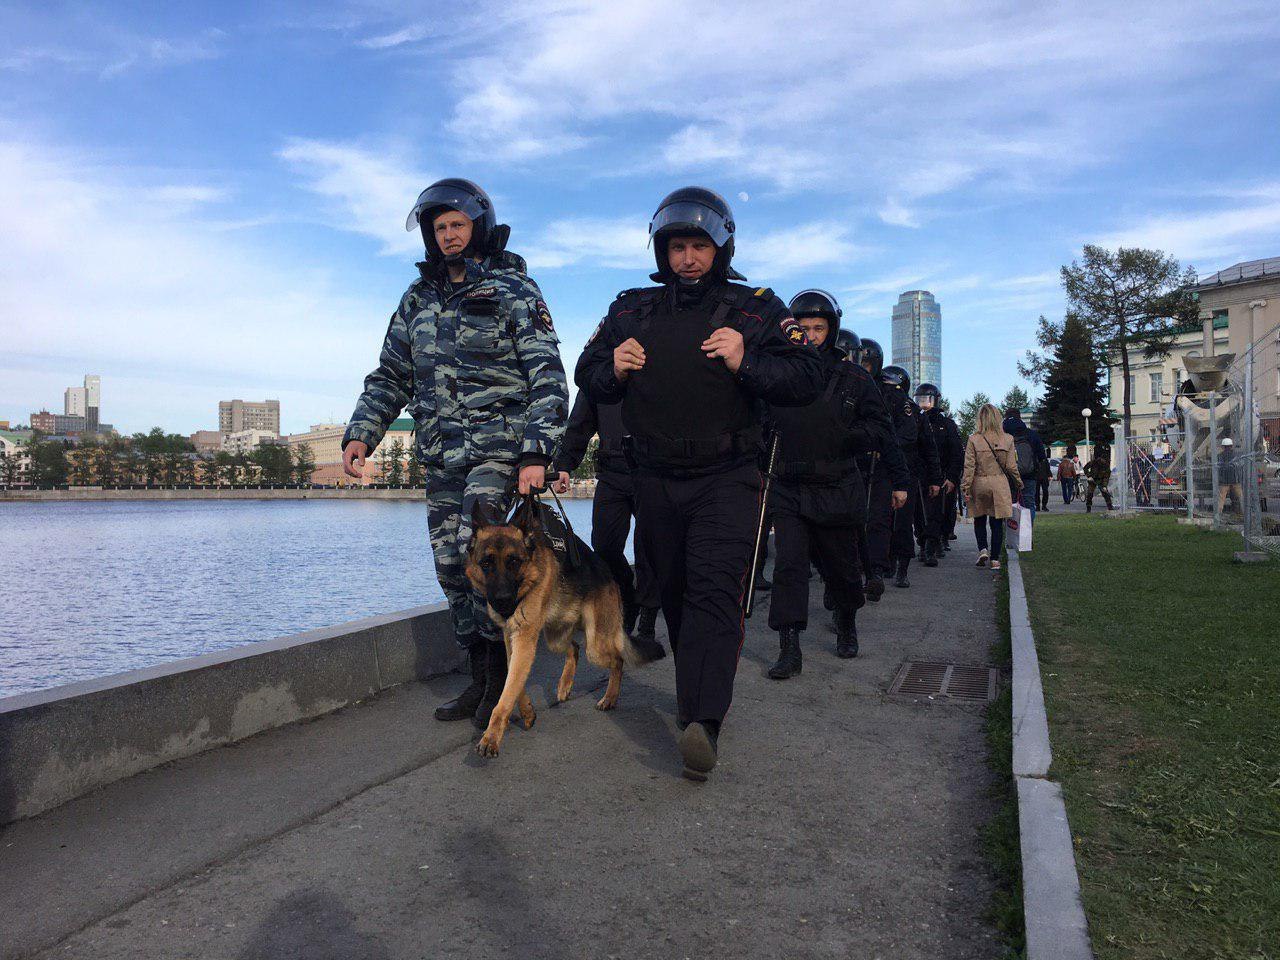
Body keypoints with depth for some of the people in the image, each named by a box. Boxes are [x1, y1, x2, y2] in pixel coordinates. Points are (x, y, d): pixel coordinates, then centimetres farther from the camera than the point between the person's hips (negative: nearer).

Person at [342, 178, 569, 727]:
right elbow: (391, 374, 19)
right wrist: (362, 433, 4)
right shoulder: (418, 298, 16)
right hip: (440, 455, 6)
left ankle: (502, 675, -1)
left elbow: (547, 378, -8)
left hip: (498, 447, -6)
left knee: (477, 550, -20)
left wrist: (537, 453, -19)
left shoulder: (514, 291, -1)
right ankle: (481, 680, 18)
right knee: (451, 566, 6)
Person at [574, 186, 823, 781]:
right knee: (674, 593, 12)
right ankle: (697, 696, 29)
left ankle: (702, 725, -25)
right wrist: (612, 370, -7)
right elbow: (586, 373, 16)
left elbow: (806, 380, -5)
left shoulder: (756, 309, 1)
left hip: (726, 479, -4)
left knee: (714, 591, -17)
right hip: (656, 481, 4)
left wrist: (746, 364, -21)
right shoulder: (630, 310, 10)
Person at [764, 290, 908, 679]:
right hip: (788, 489, 1)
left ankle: (847, 624, 39)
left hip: (836, 490, 0)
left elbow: (883, 432, 5)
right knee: (788, 566, -8)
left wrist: (900, 480, 6)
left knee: (840, 567, 12)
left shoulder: (854, 379, 0)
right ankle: (789, 650, -4)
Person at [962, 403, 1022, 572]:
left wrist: (966, 488, -4)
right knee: (997, 522, 6)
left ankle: (982, 549, -1)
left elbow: (969, 466, -8)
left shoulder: (974, 439, -6)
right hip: (1000, 484, 1)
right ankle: (995, 559, 5)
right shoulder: (1007, 439, -1)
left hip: (979, 484, -1)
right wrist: (1019, 485, 14)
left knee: (979, 520, 16)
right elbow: (1011, 466, 2)